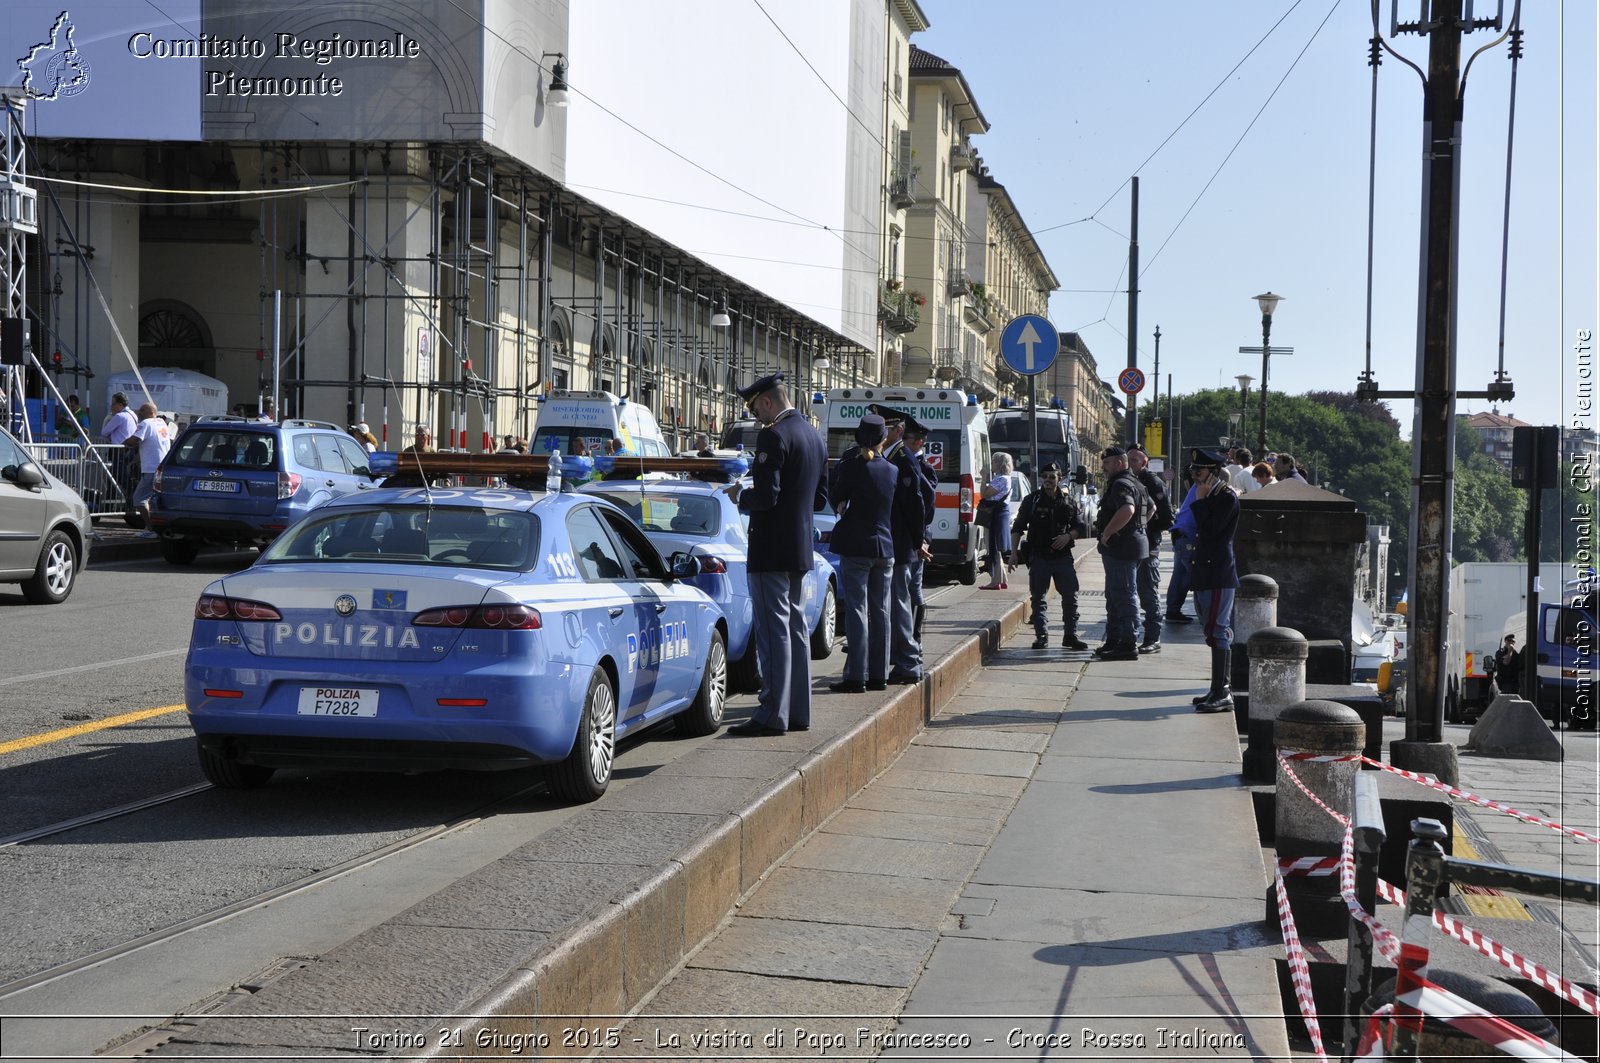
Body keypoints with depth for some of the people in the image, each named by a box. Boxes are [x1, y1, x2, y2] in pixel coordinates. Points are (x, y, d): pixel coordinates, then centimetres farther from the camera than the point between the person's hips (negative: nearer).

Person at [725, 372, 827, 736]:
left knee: (773, 631, -7)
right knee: (795, 628, 14)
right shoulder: (814, 436, 14)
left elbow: (766, 495, -22)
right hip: (801, 550, 9)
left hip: (772, 550, -9)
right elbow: (820, 498, 18)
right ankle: (798, 712, 18)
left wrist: (740, 495, -4)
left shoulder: (774, 436, -16)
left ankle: (774, 714, -5)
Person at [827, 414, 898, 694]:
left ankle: (856, 676, -6)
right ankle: (879, 675, 14)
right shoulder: (893, 471, 4)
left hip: (856, 547, -5)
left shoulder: (851, 466, -9)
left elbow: (837, 500, 1)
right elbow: (896, 509, 12)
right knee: (880, 612, 10)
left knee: (857, 611, -4)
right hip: (885, 547, 5)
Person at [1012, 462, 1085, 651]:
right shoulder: (1032, 501, 2)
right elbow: (1018, 528, 4)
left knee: (1071, 597, 2)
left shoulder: (1068, 502, 7)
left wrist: (1068, 536, -6)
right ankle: (1041, 636, 9)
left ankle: (1070, 635, 12)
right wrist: (1015, 552, -3)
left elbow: (1078, 526, 15)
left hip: (1063, 556, 1)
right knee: (1038, 598, 2)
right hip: (1038, 556, -1)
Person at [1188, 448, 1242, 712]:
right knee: (1218, 632, 13)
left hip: (1219, 574, -10)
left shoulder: (1227, 497, -12)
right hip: (1206, 574, 10)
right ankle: (1220, 690, 19)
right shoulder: (1210, 496, 17)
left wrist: (1200, 501, -14)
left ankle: (1221, 694, -9)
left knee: (1218, 631, -10)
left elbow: (1208, 530, -20)